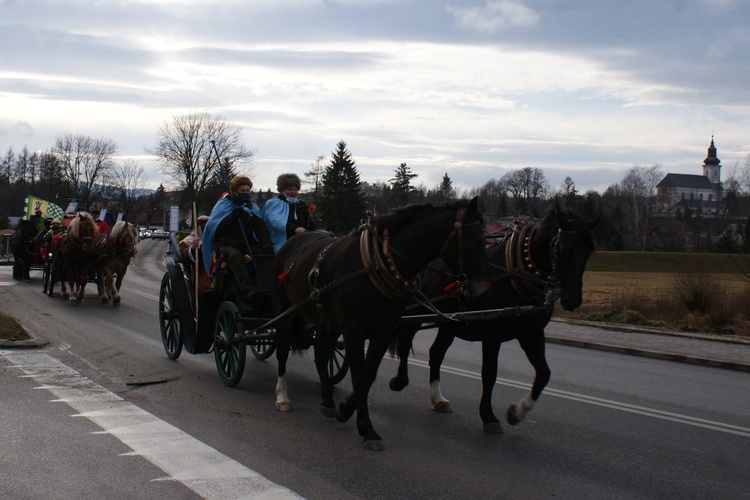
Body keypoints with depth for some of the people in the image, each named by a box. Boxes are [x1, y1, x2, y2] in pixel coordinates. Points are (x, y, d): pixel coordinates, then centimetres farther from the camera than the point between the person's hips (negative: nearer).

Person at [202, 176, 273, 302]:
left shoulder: (252, 207, 19)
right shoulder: (223, 205, 8)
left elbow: (261, 229, 7)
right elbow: (213, 227, -6)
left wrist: (267, 246, -11)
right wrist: (233, 216, -16)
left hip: (247, 245, 4)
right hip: (226, 244, -4)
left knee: (265, 255, -28)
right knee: (235, 256, -39)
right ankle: (248, 292, -53)